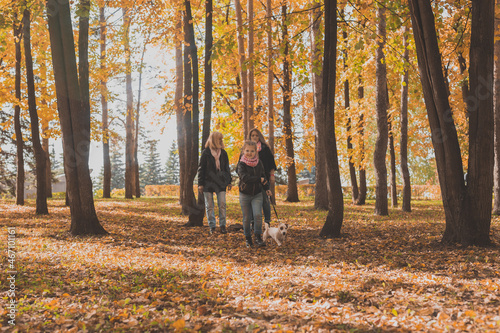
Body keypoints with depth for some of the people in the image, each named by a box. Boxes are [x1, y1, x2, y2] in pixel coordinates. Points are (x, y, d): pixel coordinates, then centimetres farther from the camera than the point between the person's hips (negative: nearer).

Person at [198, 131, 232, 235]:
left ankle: (222, 226, 4)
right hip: (208, 183, -3)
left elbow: (226, 168, 16)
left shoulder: (223, 153, 9)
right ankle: (212, 226, 11)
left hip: (221, 183, 3)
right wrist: (200, 183, -6)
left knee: (222, 205, -3)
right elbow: (201, 168, -1)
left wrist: (229, 181, 12)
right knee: (209, 206, 3)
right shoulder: (206, 152, -2)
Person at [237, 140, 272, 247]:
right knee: (247, 218, 4)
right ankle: (248, 239, 20)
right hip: (245, 195, -2)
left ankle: (258, 237, -4)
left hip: (257, 194, 2)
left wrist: (266, 188, 8)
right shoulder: (241, 164, -9)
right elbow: (244, 177, -24)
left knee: (257, 215, -14)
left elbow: (263, 176, 17)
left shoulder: (259, 163, 4)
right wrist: (259, 179, -20)